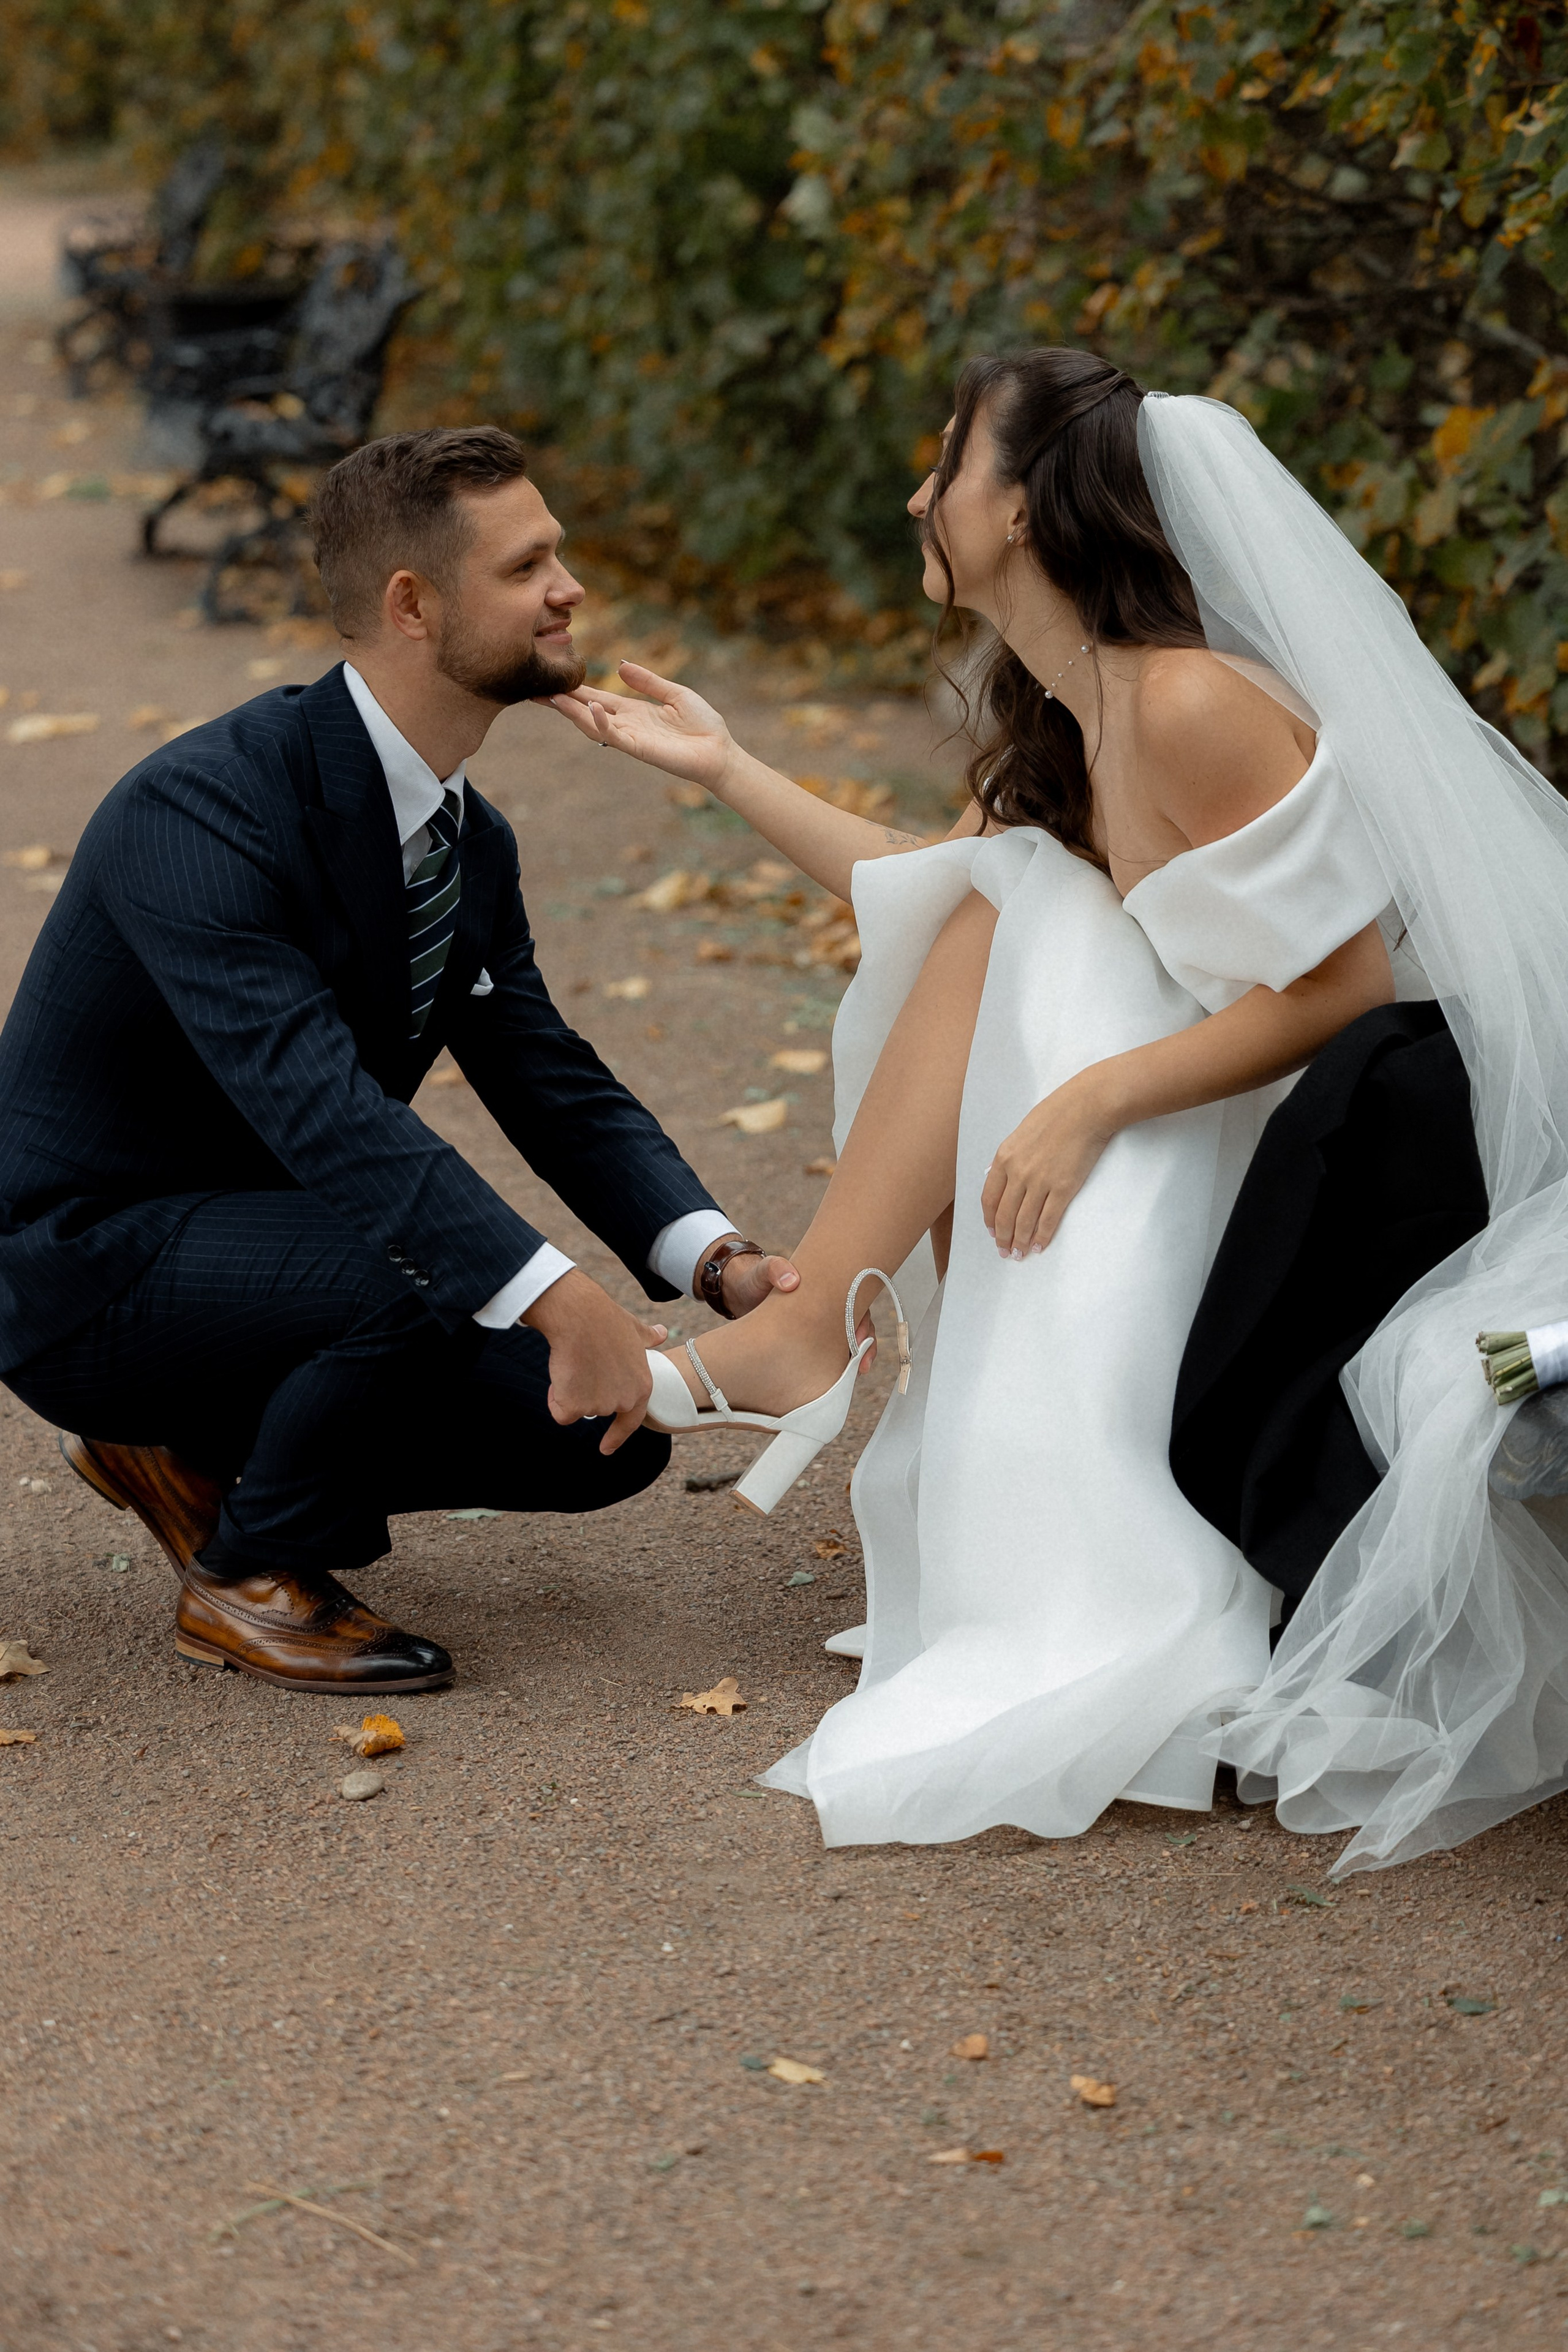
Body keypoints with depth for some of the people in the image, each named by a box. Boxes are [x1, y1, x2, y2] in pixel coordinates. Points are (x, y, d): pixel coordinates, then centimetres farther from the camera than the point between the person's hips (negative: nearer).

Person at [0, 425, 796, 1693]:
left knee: (605, 1436, -4)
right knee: (435, 1272, -33)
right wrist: (561, 1300, -46)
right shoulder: (202, 812, -27)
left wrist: (722, 1258, -16)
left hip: (255, 1234, 8)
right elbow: (320, 1108, -38)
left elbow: (555, 1085, 2)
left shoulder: (473, 840, 1)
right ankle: (249, 1575, -7)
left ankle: (195, 1456, 13)